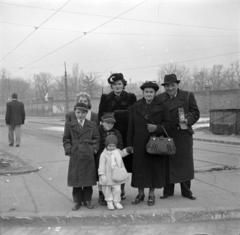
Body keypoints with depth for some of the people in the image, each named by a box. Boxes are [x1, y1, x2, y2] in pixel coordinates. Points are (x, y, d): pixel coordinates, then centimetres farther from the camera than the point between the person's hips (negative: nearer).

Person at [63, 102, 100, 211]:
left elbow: (96, 139, 9)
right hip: (75, 156, 0)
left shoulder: (92, 125, 7)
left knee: (88, 178, 6)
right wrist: (68, 149, -6)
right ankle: (77, 201, 18)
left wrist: (94, 148, -4)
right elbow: (66, 139, 8)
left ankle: (87, 200, 21)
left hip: (88, 156, 0)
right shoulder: (69, 125, 6)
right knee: (75, 179, 5)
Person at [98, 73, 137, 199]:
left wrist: (114, 114, -6)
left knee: (124, 162, 3)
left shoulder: (131, 97, 6)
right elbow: (101, 116, 4)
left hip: (126, 134, 0)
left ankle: (122, 189, 17)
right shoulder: (105, 98, 8)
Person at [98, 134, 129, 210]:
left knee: (117, 189, 6)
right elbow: (102, 165, -14)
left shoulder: (118, 151, 7)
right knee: (107, 190, 7)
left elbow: (123, 153, 31)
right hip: (108, 175, -4)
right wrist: (102, 175, -19)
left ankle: (117, 202, 21)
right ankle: (109, 202, 22)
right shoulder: (104, 154, -11)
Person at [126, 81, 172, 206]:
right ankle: (140, 194, 20)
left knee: (154, 167, 3)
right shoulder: (135, 107, 6)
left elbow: (168, 123, 0)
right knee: (139, 168, 4)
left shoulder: (161, 107, 3)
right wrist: (129, 144, 0)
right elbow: (131, 127, 4)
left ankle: (151, 194, 18)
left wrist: (157, 127, -18)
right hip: (139, 144, 1)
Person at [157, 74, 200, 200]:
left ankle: (186, 191, 20)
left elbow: (195, 113, 1)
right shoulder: (159, 98, 4)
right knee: (167, 164, 7)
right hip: (166, 136, 1)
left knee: (185, 163, 6)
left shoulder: (188, 96, 2)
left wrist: (187, 120, -18)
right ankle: (168, 191, 20)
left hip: (184, 135, 0)